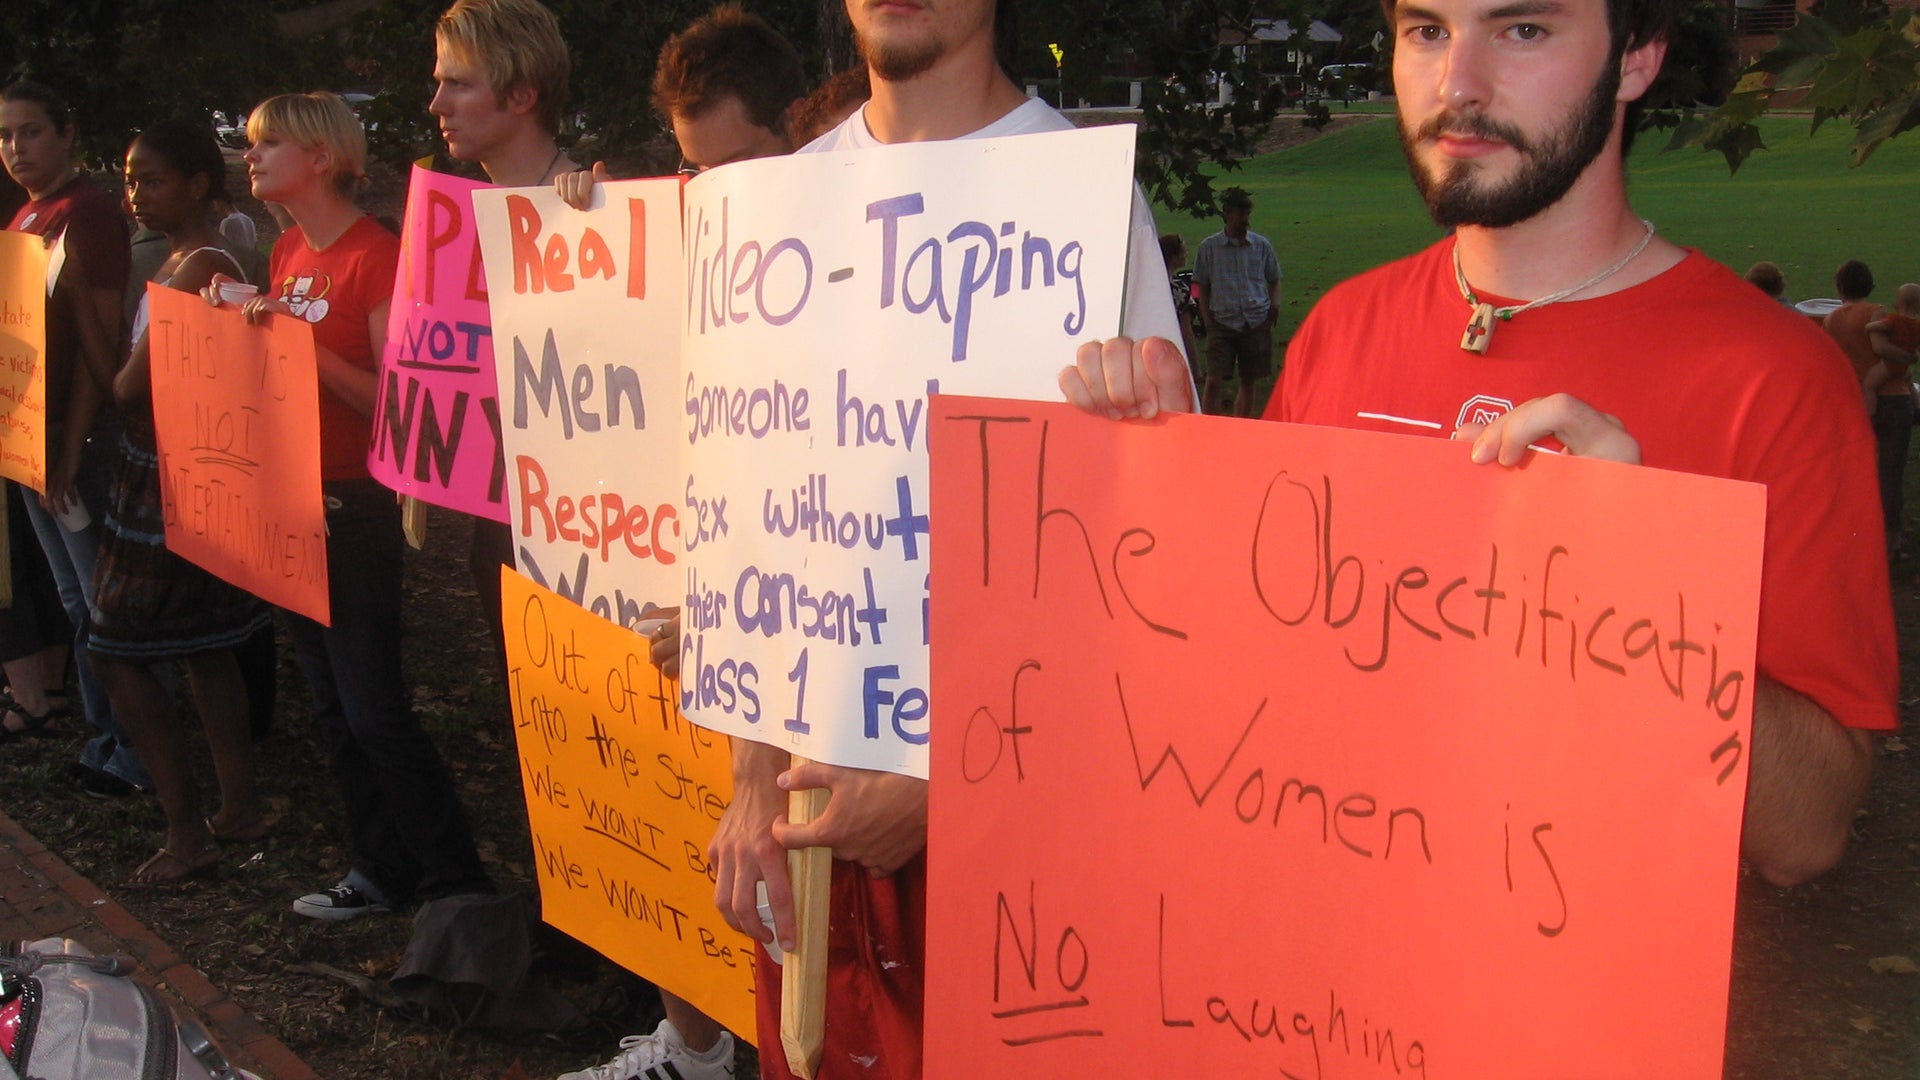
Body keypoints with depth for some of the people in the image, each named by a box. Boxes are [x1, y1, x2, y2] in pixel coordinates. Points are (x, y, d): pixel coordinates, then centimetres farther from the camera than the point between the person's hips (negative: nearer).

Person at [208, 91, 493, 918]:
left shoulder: (375, 256, -14)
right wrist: (239, 320, 2)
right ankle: (382, 870, 24)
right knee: (333, 709, 13)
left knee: (373, 711, -6)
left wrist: (306, 346, -28)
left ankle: (459, 883, 4)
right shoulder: (287, 253, 11)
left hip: (355, 507, -9)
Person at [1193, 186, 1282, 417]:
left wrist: (1275, 303, 0)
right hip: (1222, 322, -2)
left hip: (1257, 322, 2)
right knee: (1214, 381, -12)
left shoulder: (1261, 245, 8)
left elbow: (1274, 280, 18)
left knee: (1247, 380, 9)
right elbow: (1202, 286, 8)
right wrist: (1207, 318, -3)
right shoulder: (1209, 247, 3)